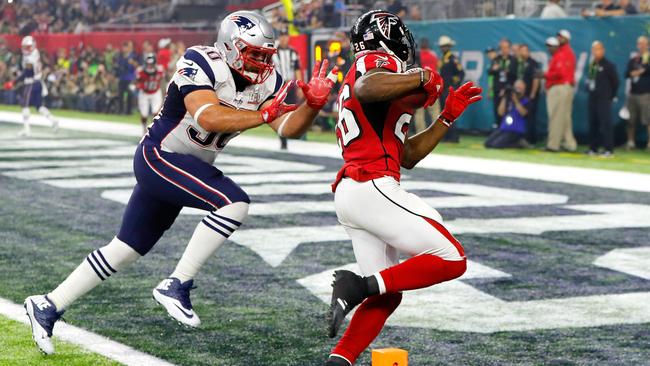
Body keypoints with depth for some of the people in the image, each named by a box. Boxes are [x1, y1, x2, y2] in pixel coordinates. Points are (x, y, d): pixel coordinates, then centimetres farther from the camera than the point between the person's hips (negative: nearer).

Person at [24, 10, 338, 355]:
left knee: (126, 249, 13)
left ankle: (49, 305, 22)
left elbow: (289, 128, -6)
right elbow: (209, 118, -35)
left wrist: (312, 104, -24)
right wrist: (264, 114, -37)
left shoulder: (265, 80, 0)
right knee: (234, 203, -25)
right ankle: (176, 285, -16)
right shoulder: (200, 65, -21)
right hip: (158, 157, -9)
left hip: (187, 166, 9)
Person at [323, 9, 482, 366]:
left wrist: (448, 116, 27)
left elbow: (408, 156, 29)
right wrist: (421, 77, -14)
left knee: (387, 294, 11)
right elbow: (364, 89, -28)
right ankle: (359, 285, -16)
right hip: (372, 188, -10)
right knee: (451, 260, -7)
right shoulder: (377, 63, 1)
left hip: (349, 193, 10)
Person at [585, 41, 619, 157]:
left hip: (604, 100, -7)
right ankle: (593, 148, 18)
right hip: (592, 99, 7)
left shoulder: (608, 65, -8)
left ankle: (609, 150, -8)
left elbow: (615, 82, -5)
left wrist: (611, 96, -2)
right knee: (593, 124, 10)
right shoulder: (591, 65, 12)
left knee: (606, 124, -8)